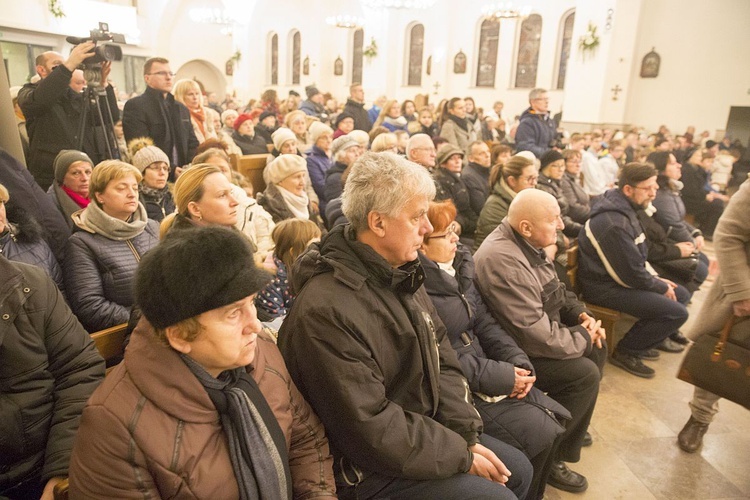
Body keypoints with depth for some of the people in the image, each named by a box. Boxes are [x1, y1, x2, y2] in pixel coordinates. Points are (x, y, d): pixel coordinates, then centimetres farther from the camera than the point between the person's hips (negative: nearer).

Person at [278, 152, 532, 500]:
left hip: (422, 429, 8)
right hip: (367, 469, -8)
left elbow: (443, 361, 5)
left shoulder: (402, 274, 0)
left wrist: (466, 435, -6)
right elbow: (371, 431, -27)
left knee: (517, 470, 13)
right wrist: (460, 455, -16)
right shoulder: (325, 311, -30)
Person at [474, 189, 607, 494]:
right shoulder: (503, 261, -31)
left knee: (597, 346, 10)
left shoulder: (528, 244, 2)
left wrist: (580, 314, -1)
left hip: (538, 333, 10)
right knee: (585, 374, -16)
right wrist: (582, 337, -15)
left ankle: (573, 422, 30)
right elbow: (535, 336, -31)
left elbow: (556, 292, 17)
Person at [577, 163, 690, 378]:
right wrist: (661, 287, -7)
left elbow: (639, 257, 19)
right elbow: (632, 275, -22)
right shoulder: (614, 224, -27)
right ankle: (625, 352, 1)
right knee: (677, 312, -14)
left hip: (623, 274, 10)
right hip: (604, 286, -10)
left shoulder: (625, 208, 5)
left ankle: (645, 340, 24)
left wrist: (656, 278, 9)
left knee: (682, 295, 14)